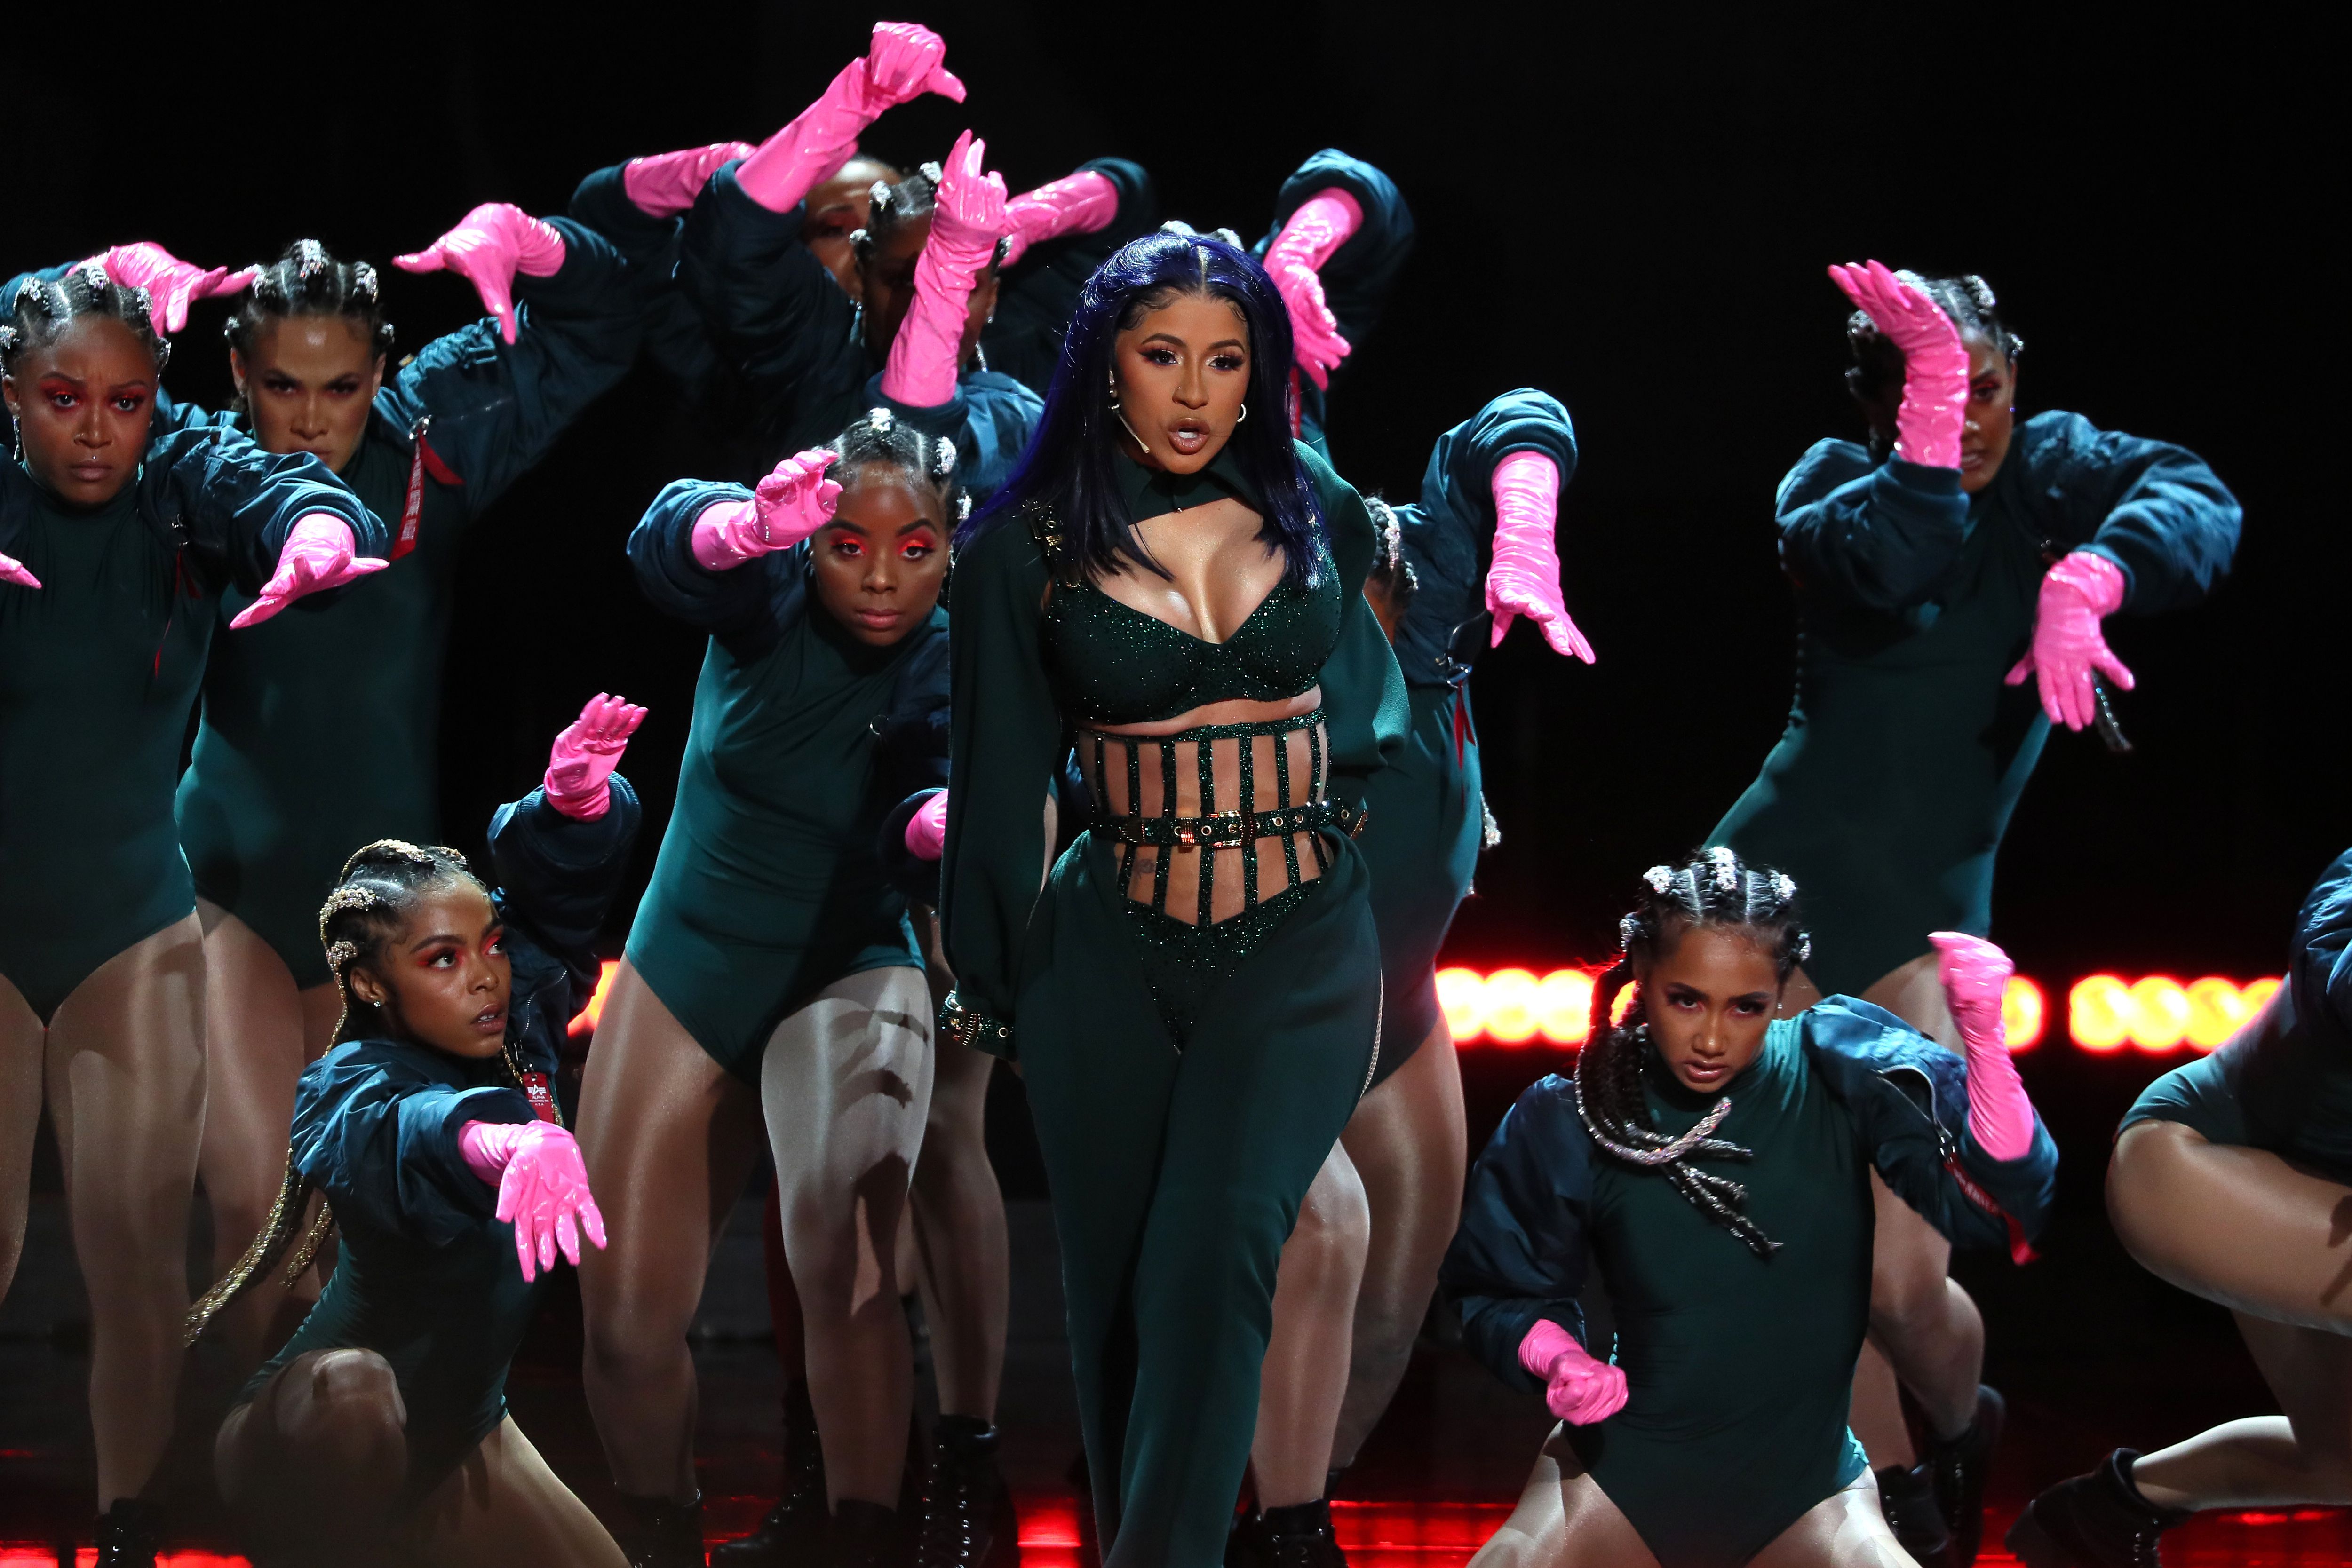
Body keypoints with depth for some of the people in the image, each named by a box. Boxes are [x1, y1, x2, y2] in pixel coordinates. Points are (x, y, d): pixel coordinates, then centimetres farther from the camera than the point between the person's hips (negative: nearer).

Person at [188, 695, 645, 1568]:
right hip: (320, 1435, -8)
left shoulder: (515, 1020, -9)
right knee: (352, 1397, -40)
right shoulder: (354, 1096, -28)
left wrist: (577, 795, -31)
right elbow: (414, 1133, -51)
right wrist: (519, 1142, -75)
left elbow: (556, 877, -6)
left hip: (456, 1433, 8)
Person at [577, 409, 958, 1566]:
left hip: (847, 980, -2)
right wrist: (745, 526, -60)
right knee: (628, 1317, 4)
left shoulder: (953, 669, -12)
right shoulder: (771, 595, -13)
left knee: (842, 1259, -30)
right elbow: (668, 539, -35)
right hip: (688, 971, 2)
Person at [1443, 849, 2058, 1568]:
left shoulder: (1840, 1071, -11)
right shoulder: (1567, 1124, -9)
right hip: (1627, 1456, 0)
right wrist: (1558, 1357, -18)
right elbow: (1498, 1290, 4)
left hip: (1803, 1476, 1)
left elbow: (1999, 1205, -20)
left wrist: (1984, 1042, -33)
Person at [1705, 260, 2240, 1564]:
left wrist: (2083, 582, -37)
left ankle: (1959, 1425, 24)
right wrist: (1931, 398, -31)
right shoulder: (1839, 481, 0)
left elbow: (2198, 504, -19)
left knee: (1904, 1282, -11)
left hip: (1925, 914, -1)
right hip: (1781, 878, 1)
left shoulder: (2054, 468, 3)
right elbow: (1886, 567, -24)